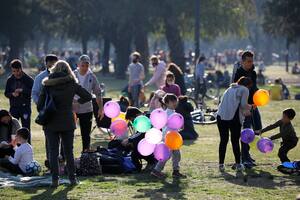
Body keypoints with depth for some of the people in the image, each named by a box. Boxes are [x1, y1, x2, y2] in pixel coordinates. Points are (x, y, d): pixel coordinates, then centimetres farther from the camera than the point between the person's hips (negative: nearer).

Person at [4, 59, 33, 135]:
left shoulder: (28, 79, -3)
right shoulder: (10, 80, 7)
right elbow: (6, 93, 10)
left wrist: (22, 90, -20)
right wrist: (12, 94, -11)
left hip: (25, 107, -3)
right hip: (14, 107, 3)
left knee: (26, 128, 0)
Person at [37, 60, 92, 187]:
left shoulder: (47, 84, -3)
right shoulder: (72, 84, -1)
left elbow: (40, 104, -5)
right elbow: (88, 96, 0)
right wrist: (78, 102, 15)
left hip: (51, 123, -1)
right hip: (68, 123, 1)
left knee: (53, 151, 4)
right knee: (69, 151, 10)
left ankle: (55, 179, -2)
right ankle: (72, 178, 11)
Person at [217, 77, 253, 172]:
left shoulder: (230, 89, 25)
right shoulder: (244, 90, 6)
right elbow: (243, 105, -5)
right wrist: (249, 107, 17)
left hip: (221, 116, 5)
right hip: (233, 118, -5)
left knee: (223, 140, 11)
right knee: (235, 141, 4)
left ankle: (221, 164, 10)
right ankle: (238, 164, 9)